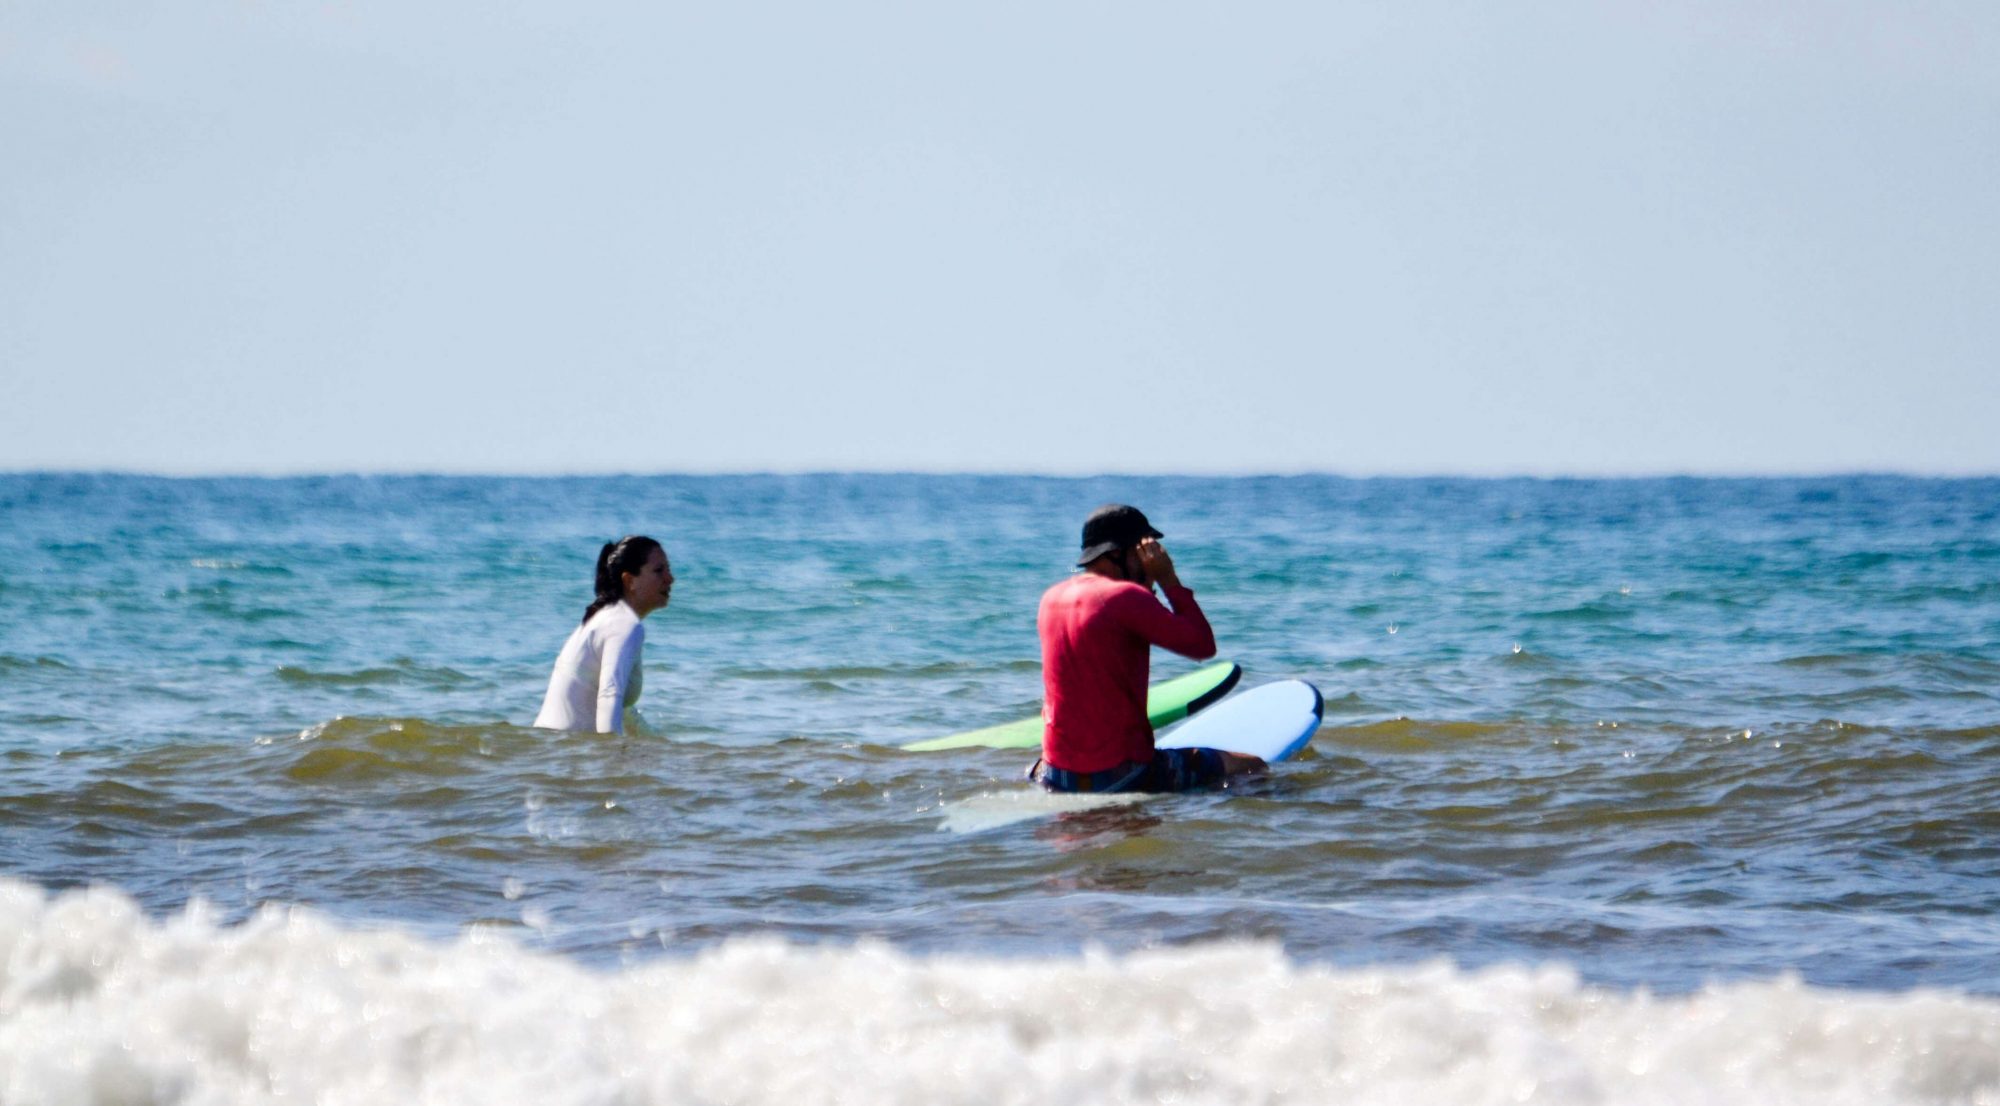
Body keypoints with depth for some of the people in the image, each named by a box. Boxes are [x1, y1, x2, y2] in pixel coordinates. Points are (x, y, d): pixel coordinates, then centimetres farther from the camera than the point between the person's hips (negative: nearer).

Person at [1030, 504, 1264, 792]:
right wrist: (1169, 580, -3)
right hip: (1119, 774, -7)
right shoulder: (1126, 596, -14)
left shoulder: (1051, 599, 9)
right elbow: (1203, 646, -9)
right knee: (1252, 768, 0)